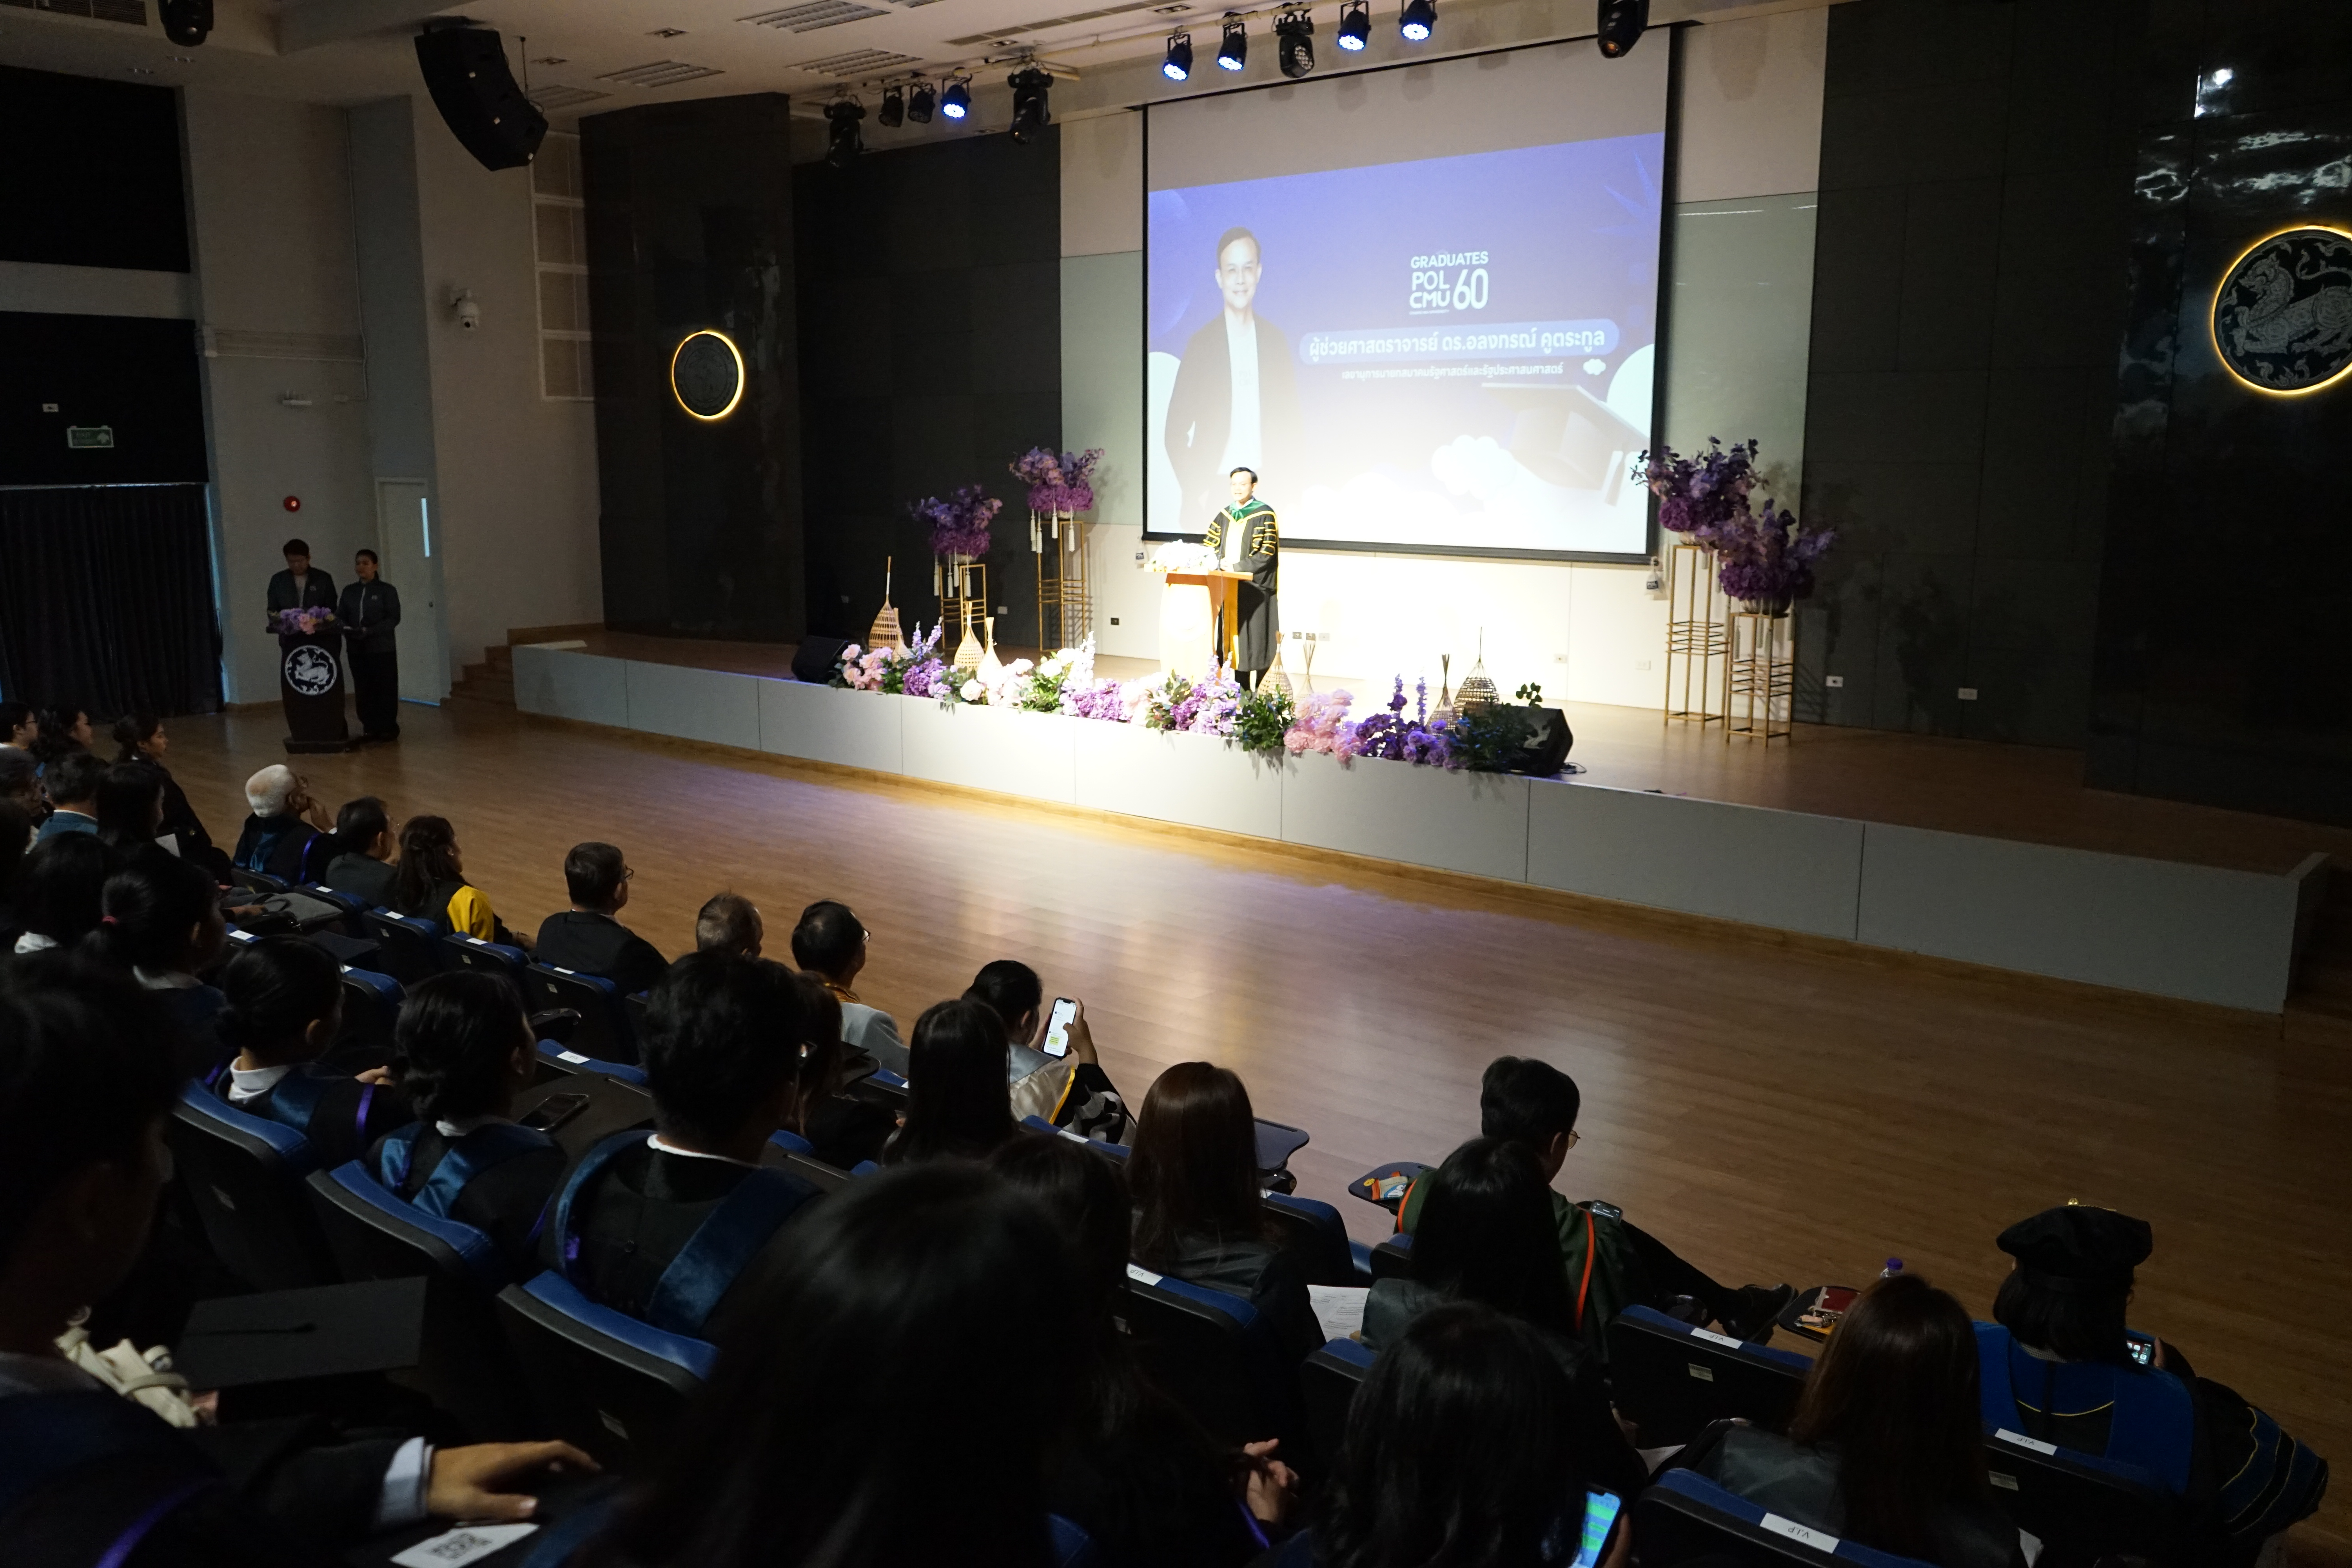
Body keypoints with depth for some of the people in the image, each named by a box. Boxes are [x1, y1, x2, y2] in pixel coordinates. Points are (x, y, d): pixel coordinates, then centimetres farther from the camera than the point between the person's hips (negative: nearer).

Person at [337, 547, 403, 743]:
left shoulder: (387, 590, 0)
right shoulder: (349, 592, 13)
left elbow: (394, 618, -8)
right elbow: (340, 616, 10)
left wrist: (370, 631, -20)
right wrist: (345, 628, -13)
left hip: (382, 648, -4)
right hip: (357, 649, 4)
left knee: (385, 689, -3)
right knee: (363, 689, 4)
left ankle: (388, 728, 4)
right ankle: (370, 728, 9)